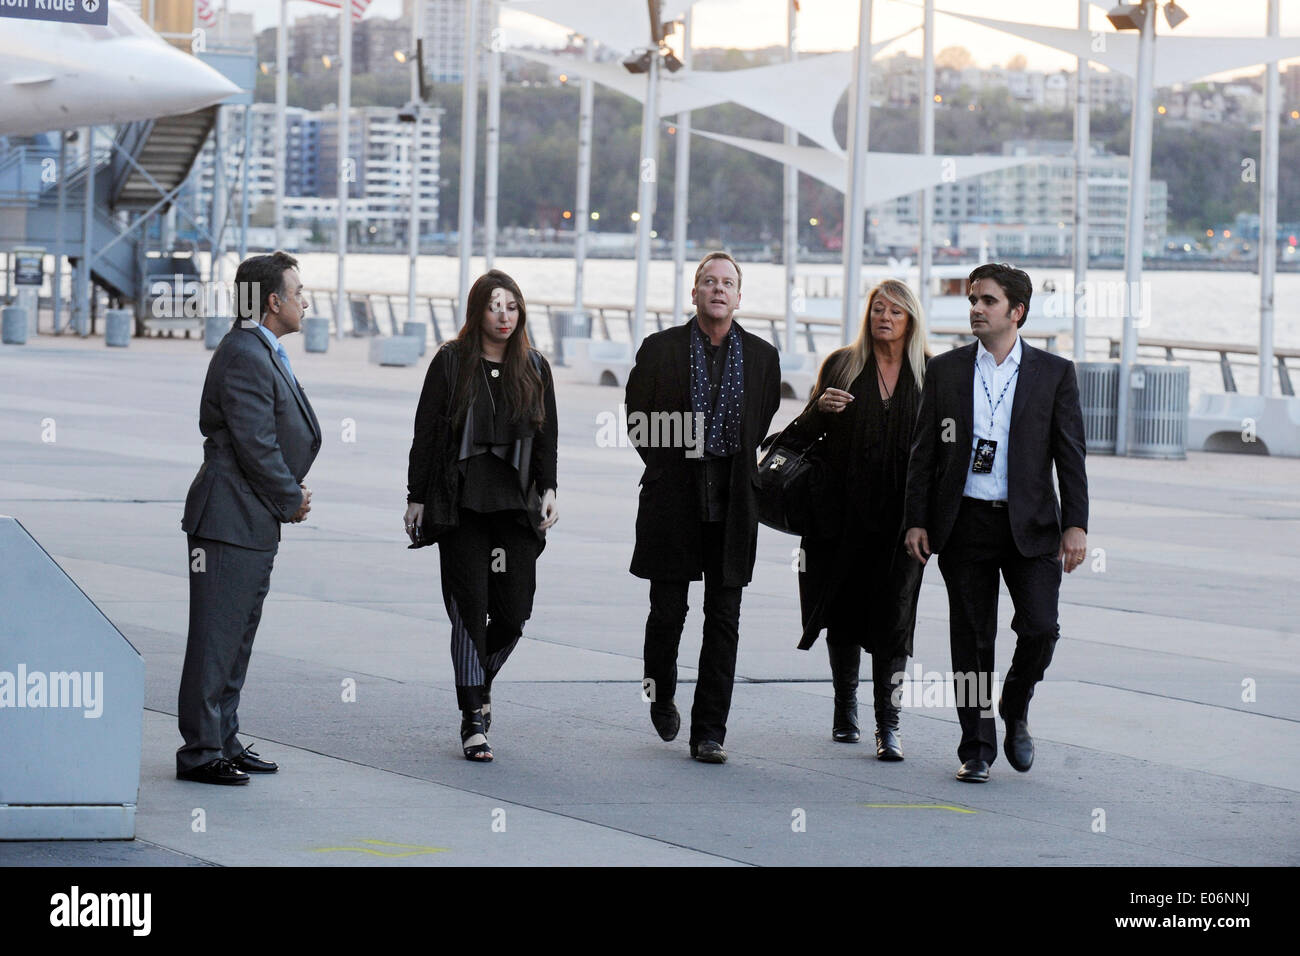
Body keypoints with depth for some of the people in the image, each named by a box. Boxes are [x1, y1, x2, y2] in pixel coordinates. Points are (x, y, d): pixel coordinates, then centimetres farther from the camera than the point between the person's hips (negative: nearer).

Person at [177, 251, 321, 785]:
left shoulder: (266, 354, 16)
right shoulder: (243, 357, -17)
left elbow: (290, 436, 21)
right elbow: (255, 444, -20)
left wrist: (291, 492, 6)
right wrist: (291, 500, -9)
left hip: (256, 523, 11)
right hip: (231, 520, -11)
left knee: (238, 636, 16)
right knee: (216, 637, -6)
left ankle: (223, 740, 23)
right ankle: (200, 752, -2)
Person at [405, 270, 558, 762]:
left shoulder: (534, 368, 11)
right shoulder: (451, 362, 2)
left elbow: (546, 438, 14)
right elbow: (426, 434, 2)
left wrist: (547, 491, 2)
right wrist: (416, 498, -1)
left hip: (516, 507, 3)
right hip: (462, 505, -3)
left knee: (513, 611, -2)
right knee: (471, 609, -6)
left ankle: (479, 683, 28)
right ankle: (473, 720, -2)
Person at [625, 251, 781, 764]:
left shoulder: (761, 356, 6)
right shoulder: (660, 349, 0)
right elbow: (637, 420, 8)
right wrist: (668, 467, 10)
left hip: (731, 508, 1)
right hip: (673, 505, -1)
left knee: (724, 620, -1)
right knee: (667, 611, 2)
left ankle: (709, 732, 3)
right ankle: (661, 697, 30)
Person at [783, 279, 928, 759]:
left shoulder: (931, 374, 6)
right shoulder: (841, 365, 7)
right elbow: (804, 433, 10)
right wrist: (821, 408, -12)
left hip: (901, 516, -1)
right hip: (844, 512, 1)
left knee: (893, 616, -8)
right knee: (844, 611, 8)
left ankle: (888, 722, -8)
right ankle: (845, 709, 24)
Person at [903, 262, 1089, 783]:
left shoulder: (1054, 373, 3)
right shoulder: (945, 370, 7)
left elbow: (1070, 455, 2)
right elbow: (924, 452, 8)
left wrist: (1076, 524, -6)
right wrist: (917, 521, 2)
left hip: (1030, 525, -1)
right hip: (965, 523, 1)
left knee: (1040, 628, -12)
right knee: (971, 640, 3)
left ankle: (1015, 710, 17)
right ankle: (977, 749, 13)